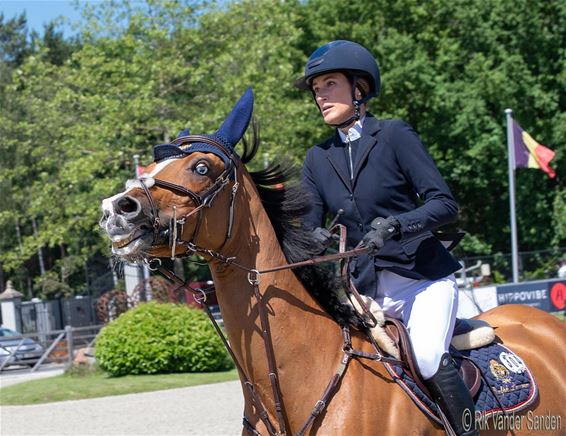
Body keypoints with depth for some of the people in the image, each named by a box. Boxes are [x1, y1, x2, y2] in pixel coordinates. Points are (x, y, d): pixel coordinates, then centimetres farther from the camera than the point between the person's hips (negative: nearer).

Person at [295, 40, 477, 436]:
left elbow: (445, 203, -12)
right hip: (365, 288, 6)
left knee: (427, 357, -29)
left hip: (423, 278, -5)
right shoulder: (318, 158, 10)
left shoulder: (394, 135, -5)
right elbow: (308, 224, 5)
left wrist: (393, 224, -29)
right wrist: (315, 237, -20)